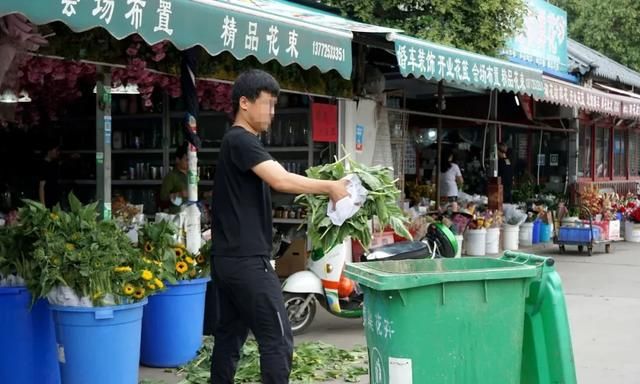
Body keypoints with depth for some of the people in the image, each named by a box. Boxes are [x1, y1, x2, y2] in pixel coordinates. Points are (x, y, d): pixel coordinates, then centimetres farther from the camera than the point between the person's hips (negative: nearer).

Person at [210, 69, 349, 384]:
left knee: (229, 336, 13)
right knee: (277, 340, -6)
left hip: (227, 259, 10)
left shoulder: (236, 142, 20)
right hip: (247, 260, -10)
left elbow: (272, 182, 16)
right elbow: (281, 180, -26)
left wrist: (322, 189, 6)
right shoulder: (242, 141, -13)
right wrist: (330, 187, -18)